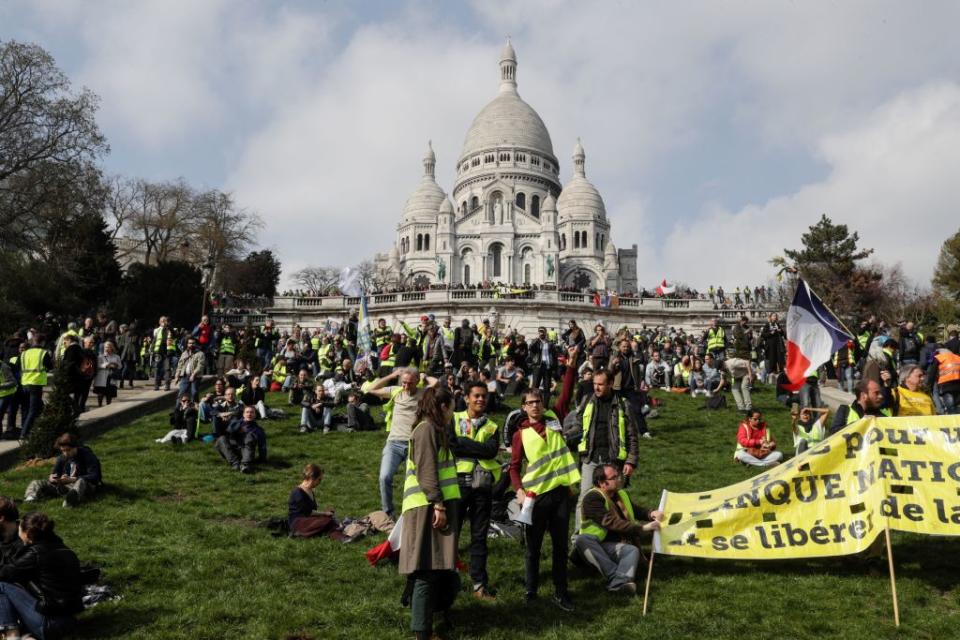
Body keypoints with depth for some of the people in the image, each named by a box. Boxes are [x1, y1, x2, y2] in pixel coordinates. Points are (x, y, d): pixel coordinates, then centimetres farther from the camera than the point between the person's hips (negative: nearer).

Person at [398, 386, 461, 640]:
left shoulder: (435, 430, 22)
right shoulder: (427, 428, -9)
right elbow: (426, 470, -18)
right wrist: (438, 504, -22)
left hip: (435, 506, 10)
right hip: (429, 508, -10)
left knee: (441, 566, 18)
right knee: (429, 569, -8)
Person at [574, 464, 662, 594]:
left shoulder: (621, 494, 14)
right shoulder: (592, 498, -12)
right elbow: (612, 523, -23)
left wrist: (651, 514, -1)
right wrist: (642, 527, -27)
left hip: (615, 547, 5)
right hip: (593, 545, -5)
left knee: (633, 550, -28)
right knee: (581, 540, -37)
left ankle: (619, 583, -52)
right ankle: (615, 575, -42)